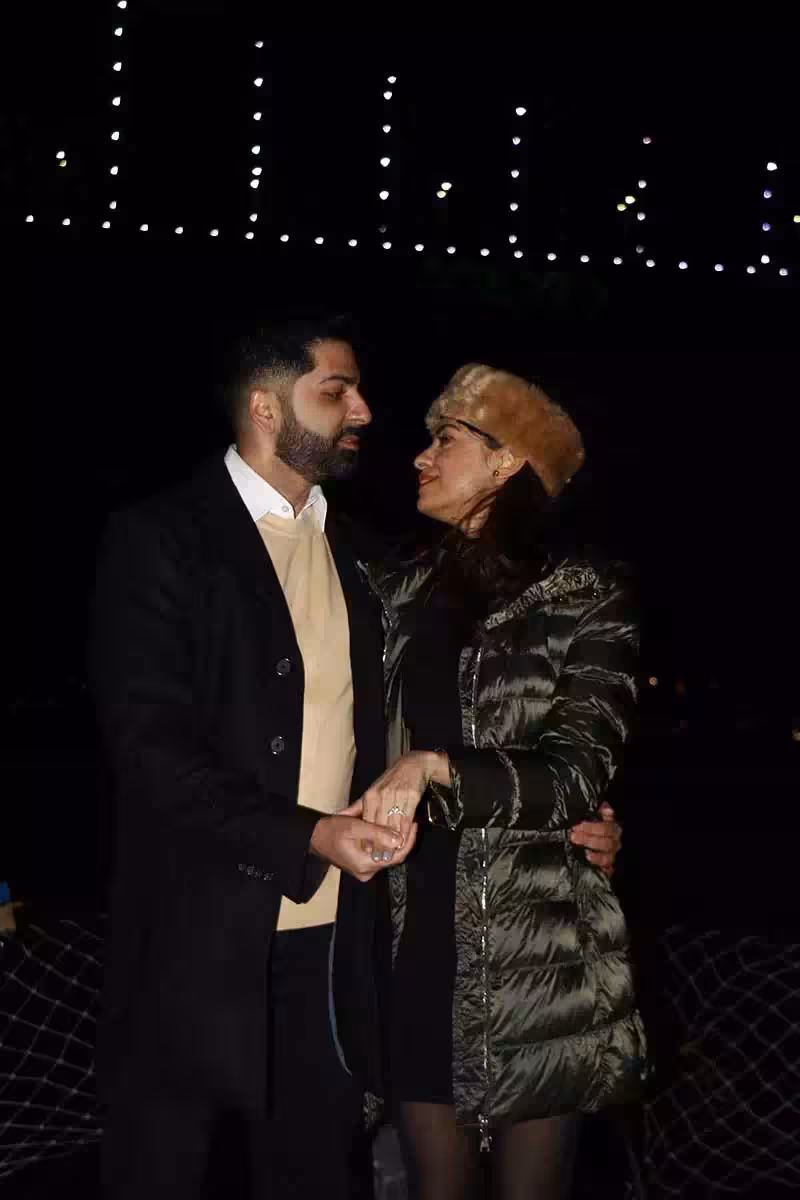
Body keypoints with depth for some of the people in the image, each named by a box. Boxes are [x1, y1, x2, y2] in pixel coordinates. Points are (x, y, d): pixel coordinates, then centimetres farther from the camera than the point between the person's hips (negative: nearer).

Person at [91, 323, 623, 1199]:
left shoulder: (353, 550, 11)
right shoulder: (160, 541, -7)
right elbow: (150, 744, -14)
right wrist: (310, 837, -23)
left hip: (335, 938, 5)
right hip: (204, 945, -5)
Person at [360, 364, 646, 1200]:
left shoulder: (584, 600, -4)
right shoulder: (398, 595, 9)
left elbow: (577, 772, -13)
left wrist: (435, 767, -24)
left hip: (535, 950, -4)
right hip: (417, 943, 4)